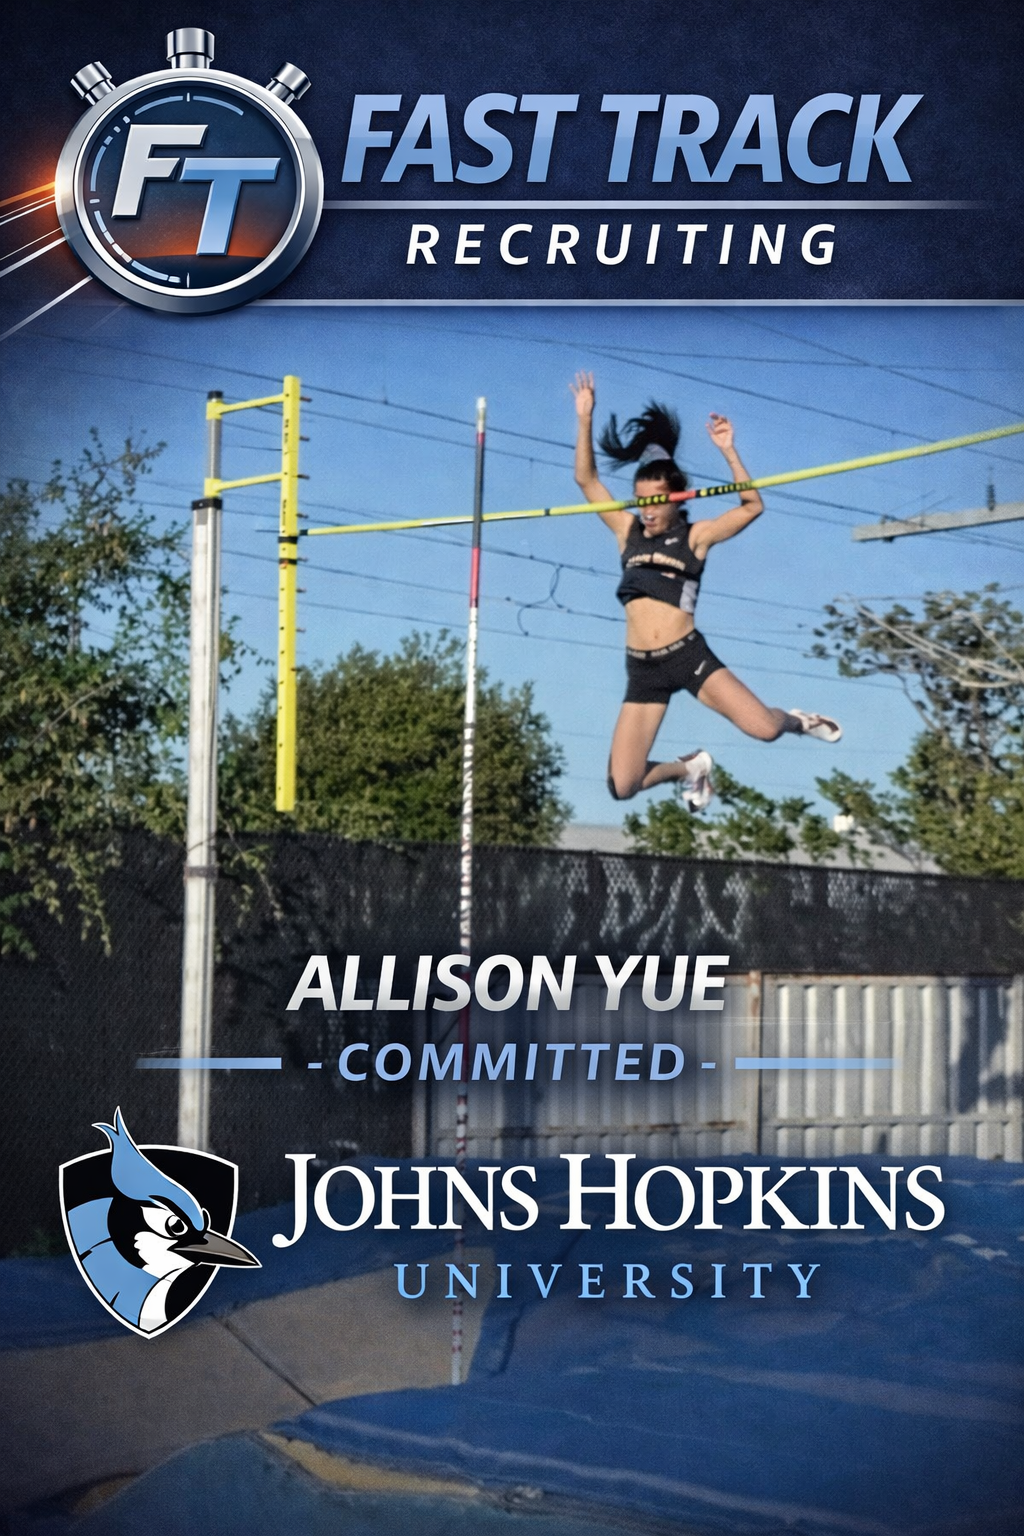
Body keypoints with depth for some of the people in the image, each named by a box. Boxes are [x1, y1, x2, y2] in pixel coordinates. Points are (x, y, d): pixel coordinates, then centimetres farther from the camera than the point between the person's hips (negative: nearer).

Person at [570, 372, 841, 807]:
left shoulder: (696, 535, 3)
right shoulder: (627, 531, 11)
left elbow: (752, 506, -8)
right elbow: (586, 480, 10)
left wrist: (728, 451, -16)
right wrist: (585, 417, 1)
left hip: (687, 655, -3)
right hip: (641, 668, 3)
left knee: (764, 728, -20)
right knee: (622, 787, -4)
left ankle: (795, 721, 21)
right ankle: (689, 767, 29)